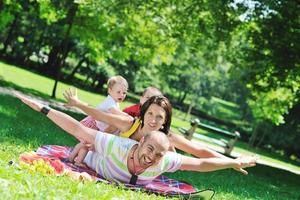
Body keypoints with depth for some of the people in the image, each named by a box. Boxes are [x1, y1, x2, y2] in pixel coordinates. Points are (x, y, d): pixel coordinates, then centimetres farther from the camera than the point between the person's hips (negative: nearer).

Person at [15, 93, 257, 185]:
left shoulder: (164, 161, -40)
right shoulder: (118, 146, -50)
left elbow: (201, 164, -32)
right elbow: (77, 129, -48)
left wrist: (235, 162, -32)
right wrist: (44, 109, -48)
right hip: (94, 164, -3)